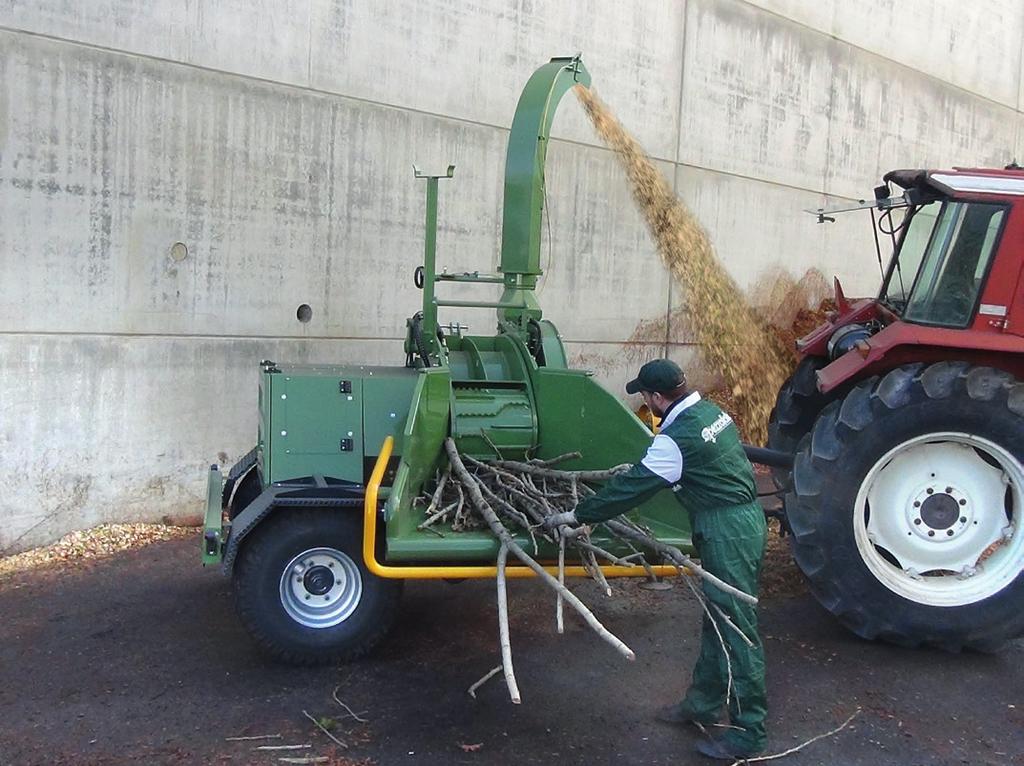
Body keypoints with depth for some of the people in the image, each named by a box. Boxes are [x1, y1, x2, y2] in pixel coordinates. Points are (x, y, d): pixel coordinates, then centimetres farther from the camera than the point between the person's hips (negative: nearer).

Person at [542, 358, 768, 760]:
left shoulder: (677, 438, -21)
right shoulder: (710, 411, 7)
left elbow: (630, 487, -18)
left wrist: (576, 515, -10)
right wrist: (640, 466, 34)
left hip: (728, 533, -10)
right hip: (744, 519, 10)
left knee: (736, 628, -2)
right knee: (716, 620, 19)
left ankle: (748, 732, 9)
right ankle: (702, 702, 33)